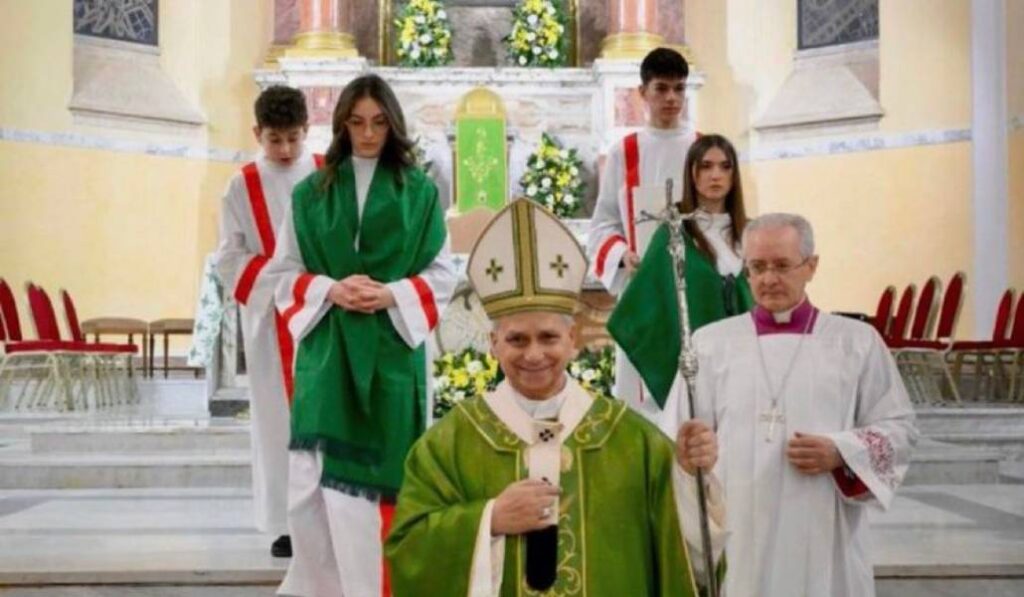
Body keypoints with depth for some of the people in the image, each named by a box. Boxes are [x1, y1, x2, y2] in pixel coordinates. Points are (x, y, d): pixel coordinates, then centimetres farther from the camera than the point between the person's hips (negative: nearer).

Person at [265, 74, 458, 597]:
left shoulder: (419, 192, 5)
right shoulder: (311, 192, 7)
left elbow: (443, 273, 4)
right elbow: (286, 272, 7)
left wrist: (393, 295, -13)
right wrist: (330, 291, -11)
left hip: (392, 348, -1)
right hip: (326, 348, 1)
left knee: (380, 472, 2)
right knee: (314, 479, -2)